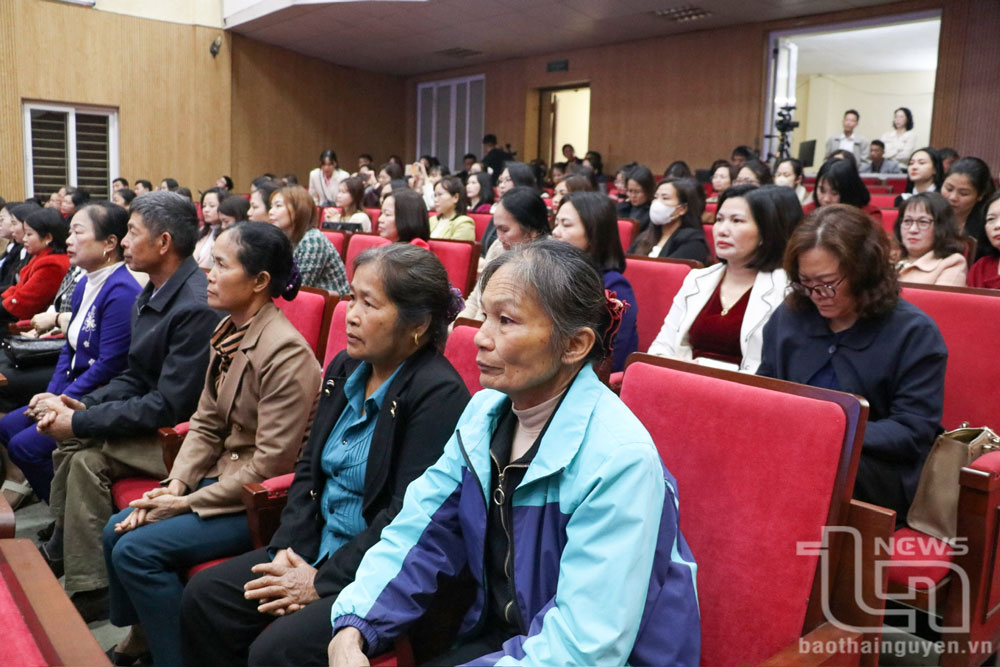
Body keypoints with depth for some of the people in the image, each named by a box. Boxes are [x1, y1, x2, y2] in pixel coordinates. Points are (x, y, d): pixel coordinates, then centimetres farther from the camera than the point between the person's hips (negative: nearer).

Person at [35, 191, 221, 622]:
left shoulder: (196, 307, -25)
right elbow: (135, 378, 12)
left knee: (89, 457, -18)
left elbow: (170, 406, -26)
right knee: (69, 437, 7)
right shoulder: (153, 294, 6)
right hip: (161, 416, 10)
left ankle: (88, 590, -5)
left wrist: (80, 421, -20)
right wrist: (82, 406, -4)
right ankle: (59, 550, 23)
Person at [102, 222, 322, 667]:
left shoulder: (285, 352, -23)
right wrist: (174, 487, -6)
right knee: (117, 531, 7)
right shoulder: (228, 332, 3)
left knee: (136, 550, -14)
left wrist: (188, 503, -15)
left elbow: (271, 464, -23)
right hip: (224, 478, 8)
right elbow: (205, 425, 8)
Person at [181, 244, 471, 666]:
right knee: (203, 596, 1)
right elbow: (309, 469, 10)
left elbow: (407, 515, -22)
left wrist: (322, 581, -16)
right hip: (320, 548, 8)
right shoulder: (345, 368, 5)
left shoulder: (438, 393, -20)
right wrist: (289, 549, -4)